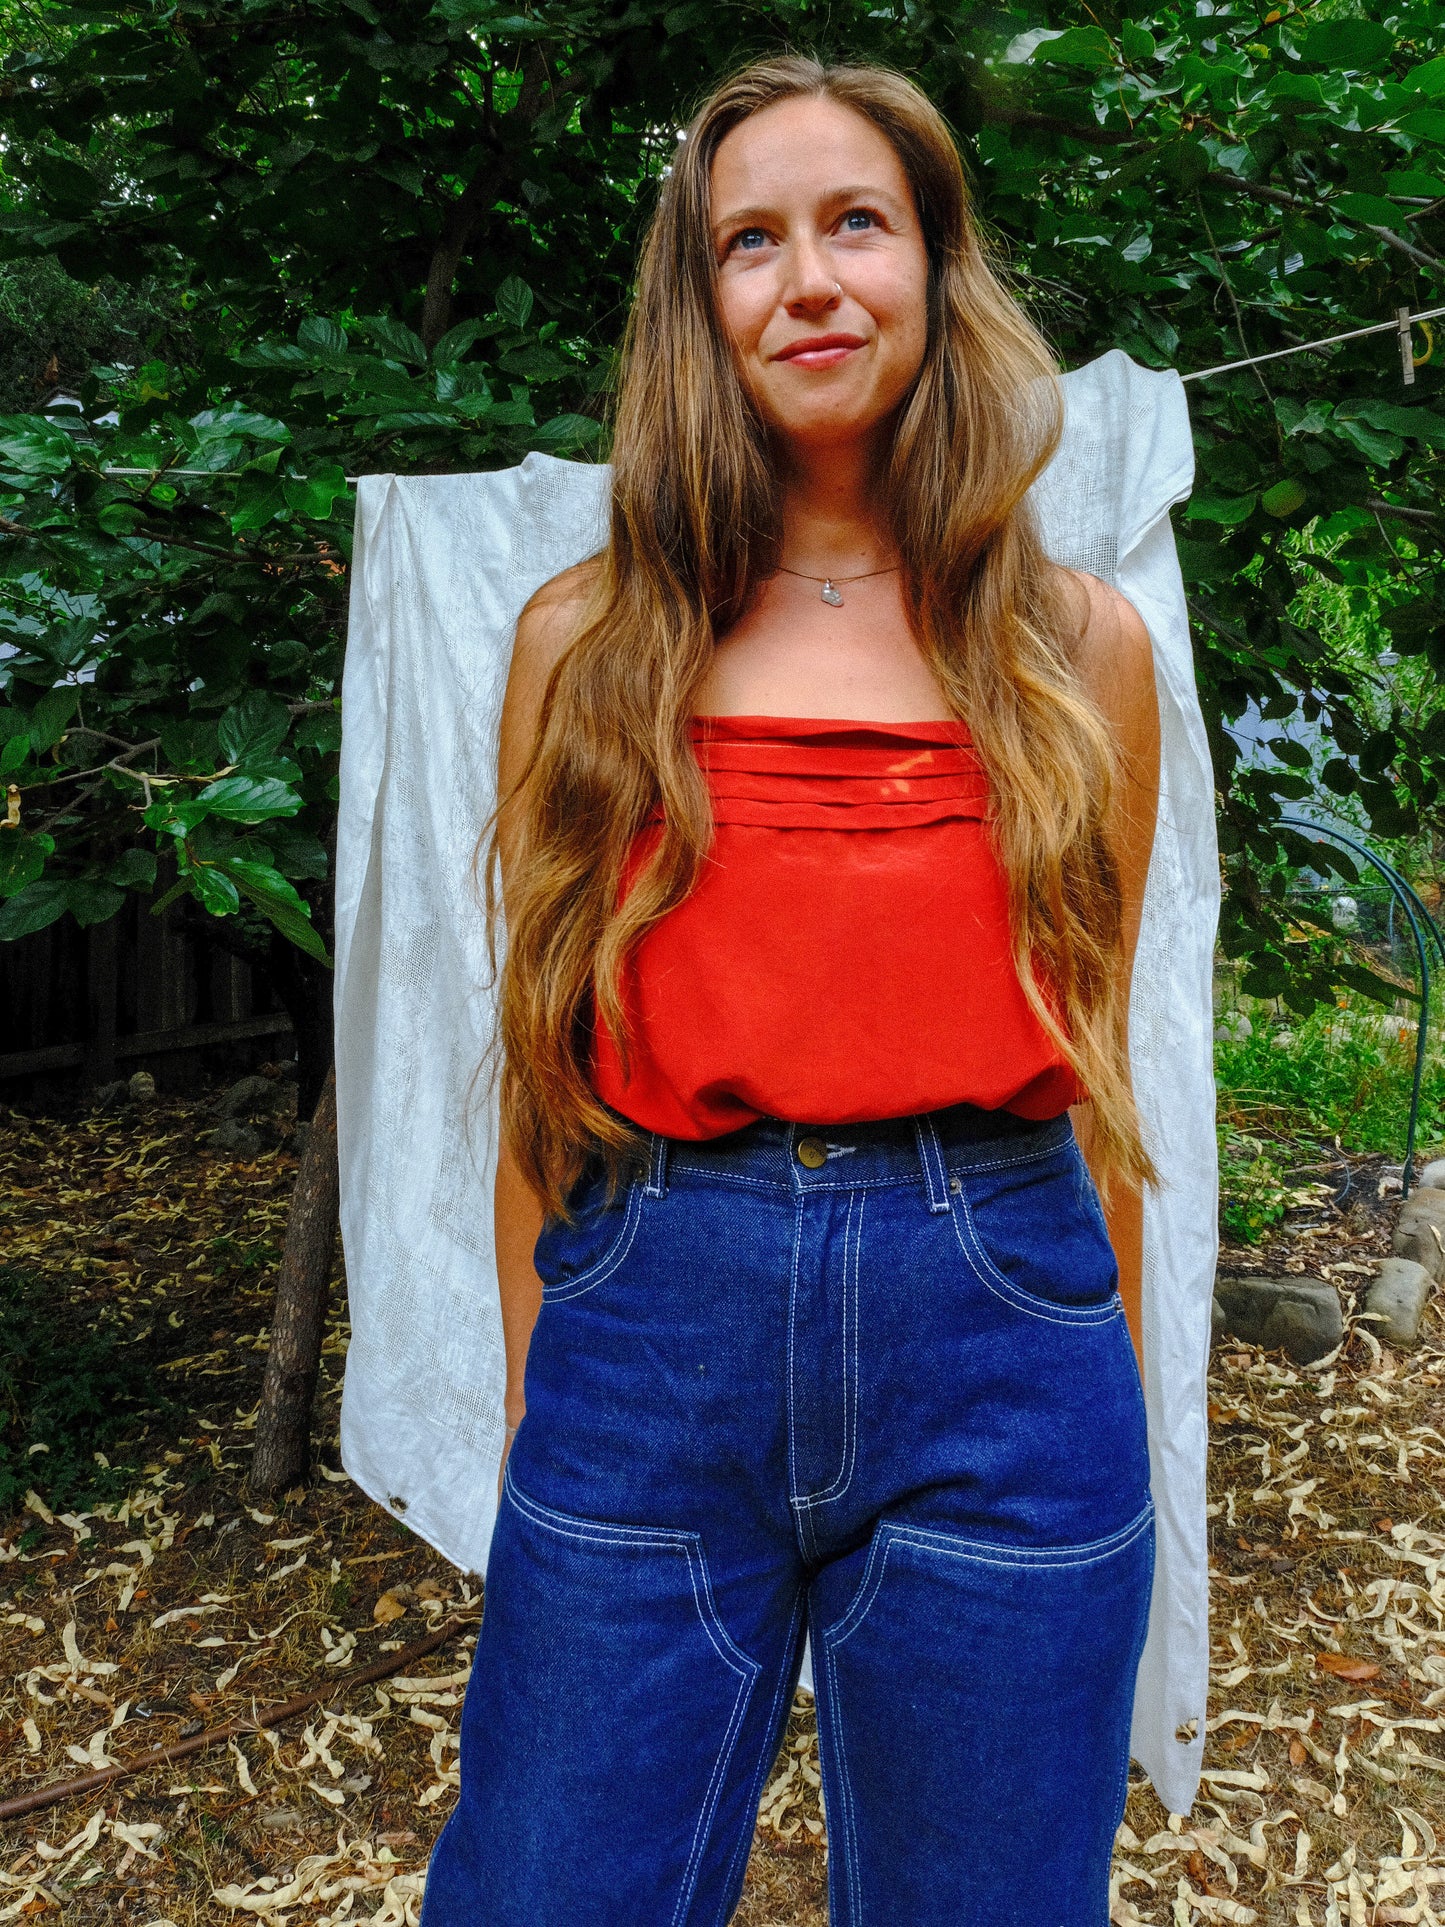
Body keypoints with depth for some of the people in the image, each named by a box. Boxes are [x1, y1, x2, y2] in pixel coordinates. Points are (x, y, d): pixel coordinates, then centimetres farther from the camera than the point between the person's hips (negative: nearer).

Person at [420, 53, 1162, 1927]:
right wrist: (530, 1395, 9)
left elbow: (1094, 1060, 9)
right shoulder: (587, 642, 4)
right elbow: (549, 1060, 7)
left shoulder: (1080, 648, 5)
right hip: (653, 1328, 0)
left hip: (994, 1329, 1)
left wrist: (1114, 1402, 12)